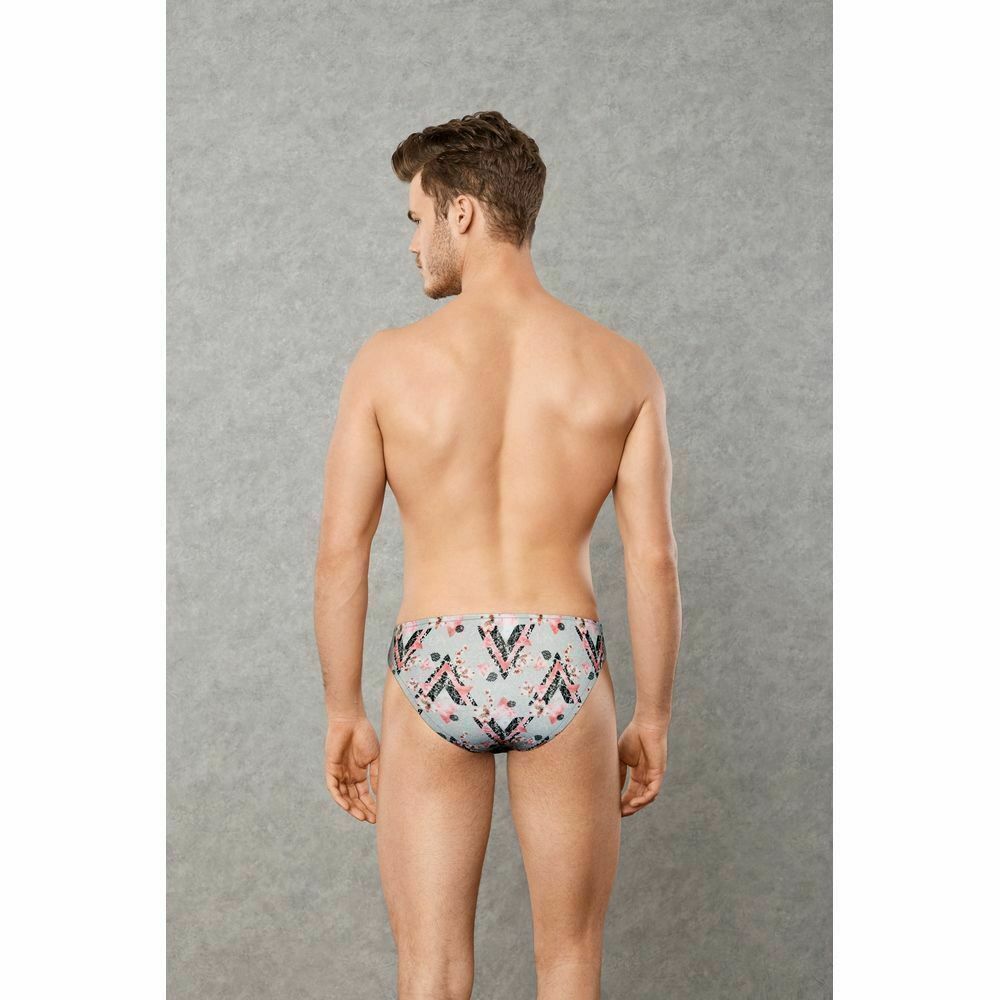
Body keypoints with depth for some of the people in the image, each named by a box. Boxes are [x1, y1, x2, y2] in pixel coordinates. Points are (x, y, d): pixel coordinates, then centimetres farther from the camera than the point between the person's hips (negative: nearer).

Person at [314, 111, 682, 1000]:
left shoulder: (388, 361, -4)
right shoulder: (621, 367, -1)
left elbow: (341, 552, -3)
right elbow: (653, 558, -2)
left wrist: (344, 716, 7)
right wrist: (653, 719, 8)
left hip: (435, 674, -1)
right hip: (564, 673, 1)